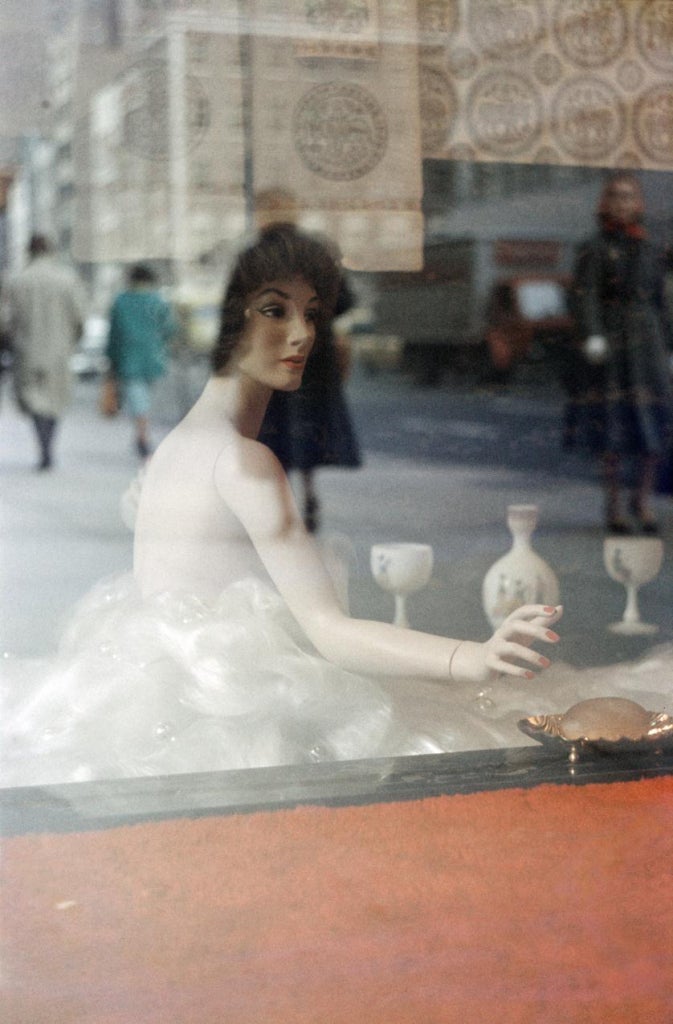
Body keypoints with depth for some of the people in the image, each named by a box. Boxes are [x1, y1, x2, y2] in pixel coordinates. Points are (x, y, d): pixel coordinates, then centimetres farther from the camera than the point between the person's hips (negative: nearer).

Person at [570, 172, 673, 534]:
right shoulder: (594, 249, 1)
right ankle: (614, 506, 4)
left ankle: (642, 498, 11)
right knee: (615, 422, -3)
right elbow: (584, 296, -9)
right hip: (612, 344, -4)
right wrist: (592, 337, -23)